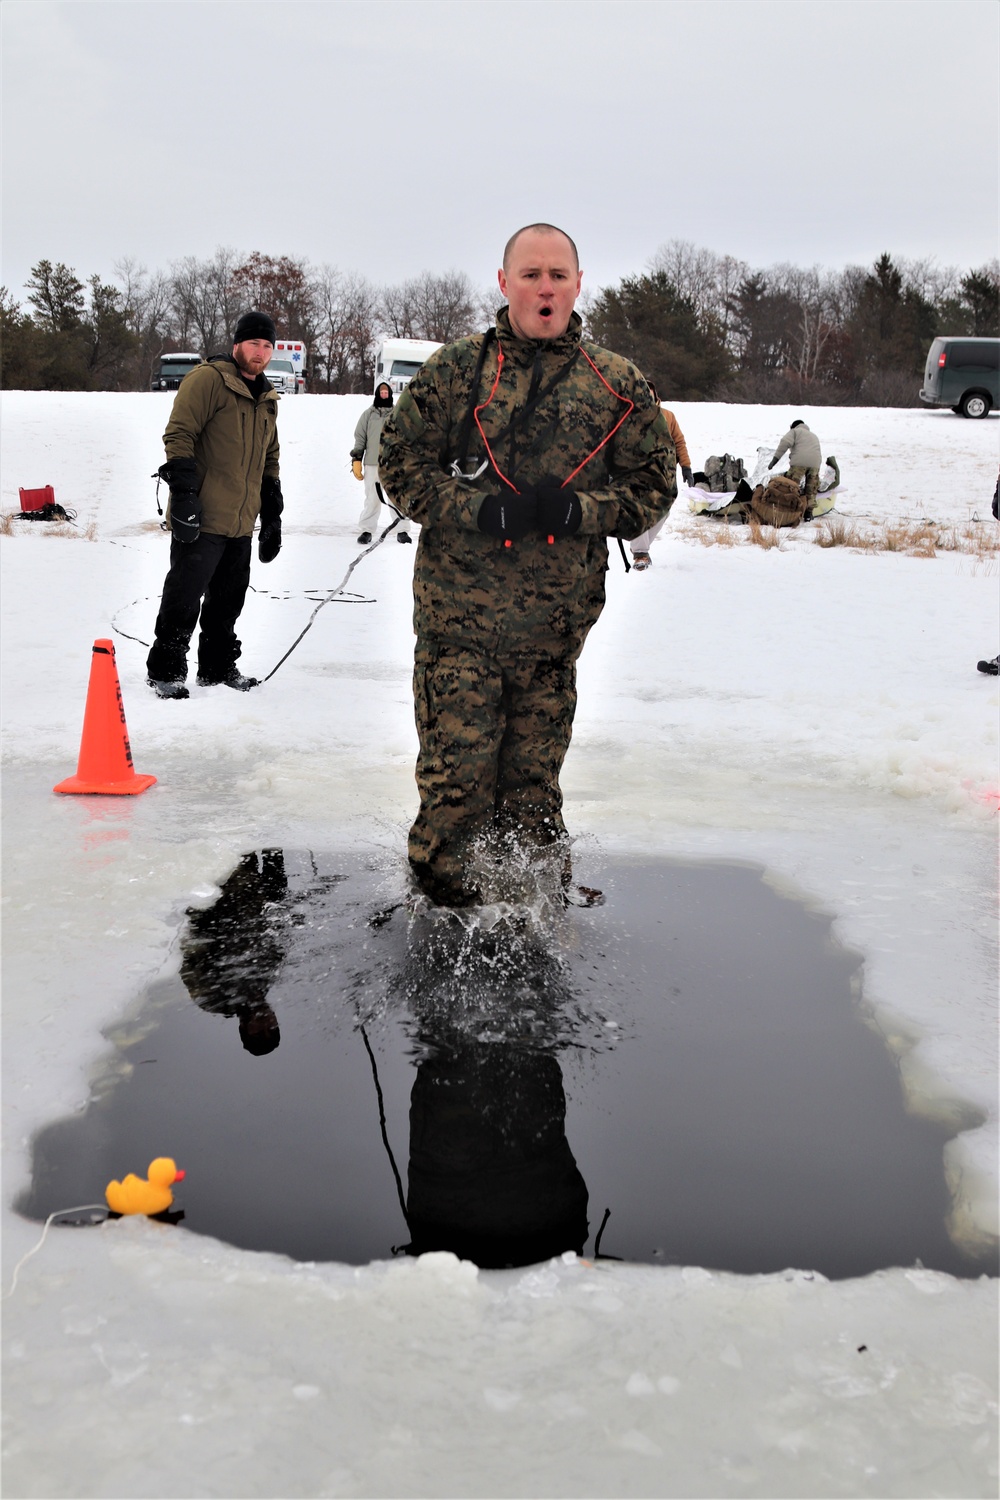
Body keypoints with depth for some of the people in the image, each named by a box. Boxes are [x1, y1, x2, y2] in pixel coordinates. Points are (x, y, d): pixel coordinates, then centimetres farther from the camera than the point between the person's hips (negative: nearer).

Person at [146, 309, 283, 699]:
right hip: (201, 519, -7)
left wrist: (272, 517, 20)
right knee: (184, 598, -4)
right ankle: (164, 671, 6)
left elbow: (270, 459, 25)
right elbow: (178, 434, -13)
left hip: (241, 523, 8)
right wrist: (184, 492, -20)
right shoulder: (208, 380, -7)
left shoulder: (267, 398, 18)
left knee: (228, 599, 13)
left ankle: (218, 667, 26)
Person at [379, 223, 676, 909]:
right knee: (457, 769, -1)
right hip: (458, 615, -2)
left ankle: (540, 890, 32)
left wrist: (576, 510, -11)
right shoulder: (455, 369, 2)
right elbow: (400, 462, 2)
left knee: (535, 774, 13)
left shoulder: (620, 384, 6)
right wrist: (480, 511, -14)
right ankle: (442, 890, 20)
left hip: (555, 622, 2)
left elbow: (654, 486, 7)